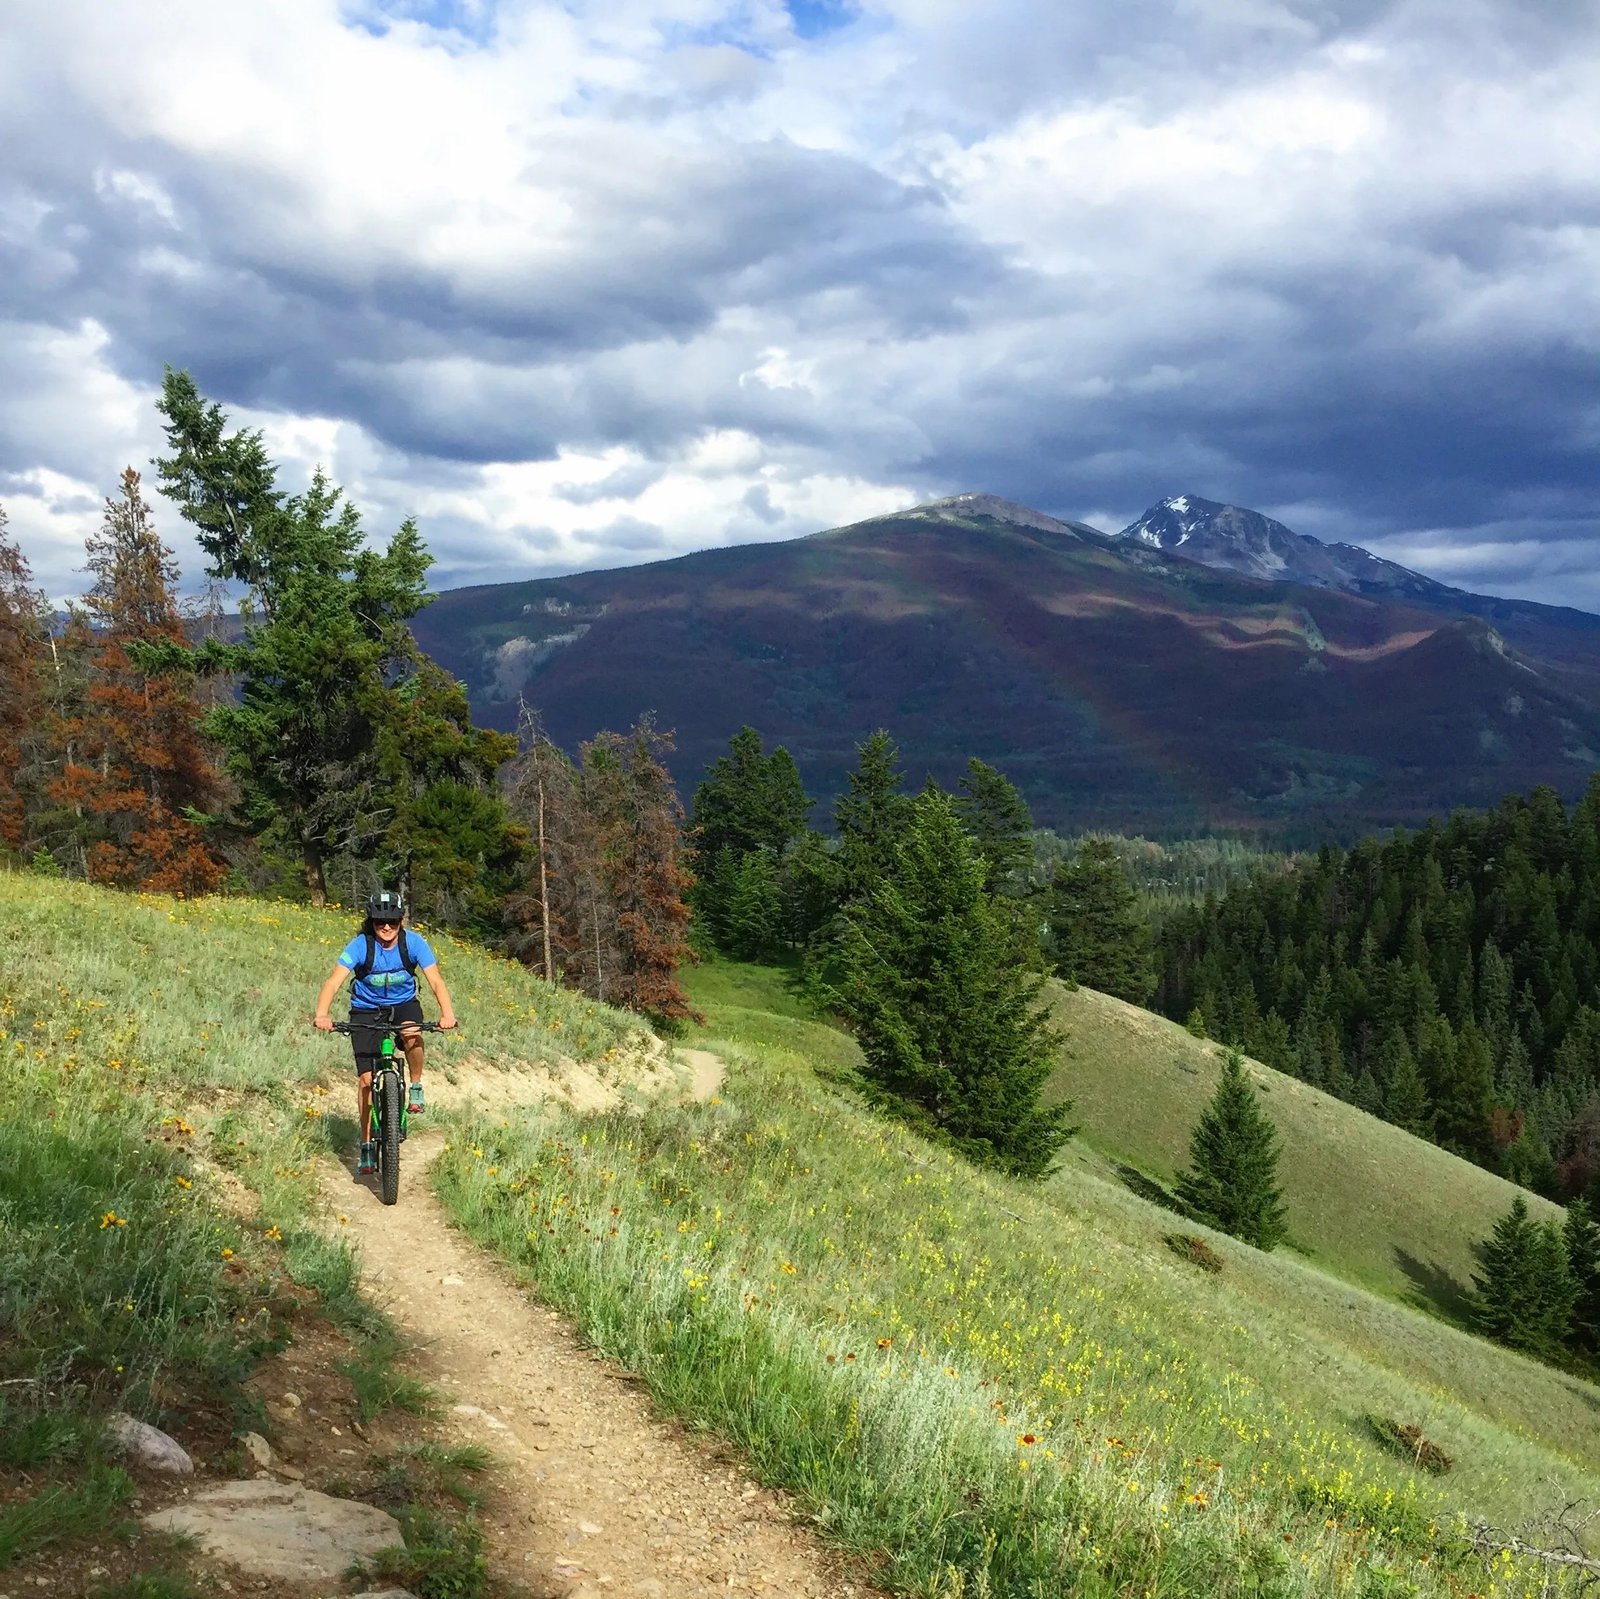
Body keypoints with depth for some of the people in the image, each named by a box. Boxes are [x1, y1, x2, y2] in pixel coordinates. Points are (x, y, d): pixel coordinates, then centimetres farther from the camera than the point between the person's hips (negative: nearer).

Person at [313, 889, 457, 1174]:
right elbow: (334, 981, -30)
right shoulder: (361, 945, -22)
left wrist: (447, 1012, -44)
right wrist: (321, 1014, -48)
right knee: (366, 1078, -7)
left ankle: (416, 1088, -8)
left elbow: (435, 980, -26)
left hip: (403, 1004, 0)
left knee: (412, 1034, -35)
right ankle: (367, 1146, 6)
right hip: (366, 1010, 0)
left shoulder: (413, 942, -19)